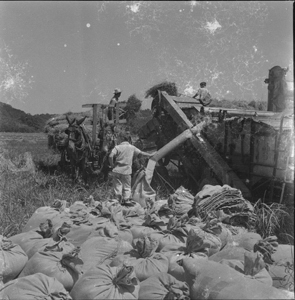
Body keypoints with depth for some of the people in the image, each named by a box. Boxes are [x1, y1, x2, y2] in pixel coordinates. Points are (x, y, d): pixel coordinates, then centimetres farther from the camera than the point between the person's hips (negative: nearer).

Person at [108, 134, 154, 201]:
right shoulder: (132, 147, 5)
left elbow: (110, 156, -14)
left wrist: (112, 165, 0)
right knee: (127, 187, 9)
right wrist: (150, 155, 31)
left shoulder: (117, 147, -1)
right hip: (126, 171, 0)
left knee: (117, 187, 7)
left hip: (117, 171, 0)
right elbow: (141, 153, 16)